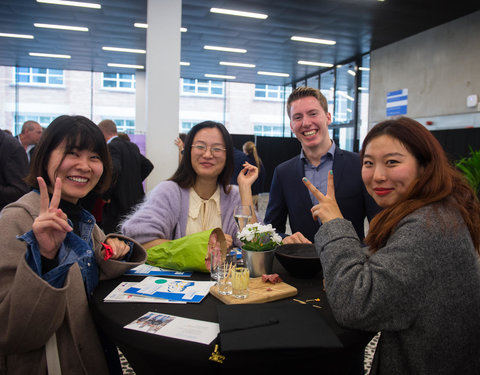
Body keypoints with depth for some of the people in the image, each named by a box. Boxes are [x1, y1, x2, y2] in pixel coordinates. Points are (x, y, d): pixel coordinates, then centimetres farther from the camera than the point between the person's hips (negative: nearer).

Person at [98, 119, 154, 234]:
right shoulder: (133, 146, 12)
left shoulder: (111, 147, -13)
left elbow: (114, 170, -28)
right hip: (136, 202, 8)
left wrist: (106, 195, -17)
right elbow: (148, 166, 19)